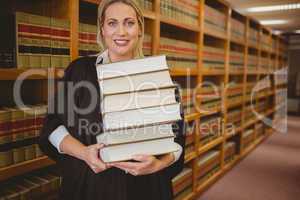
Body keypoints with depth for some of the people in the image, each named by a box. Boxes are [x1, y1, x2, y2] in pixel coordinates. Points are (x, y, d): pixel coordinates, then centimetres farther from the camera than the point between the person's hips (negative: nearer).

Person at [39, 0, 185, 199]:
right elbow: (53, 125, -1)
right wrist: (83, 152, -18)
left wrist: (158, 164, -20)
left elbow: (176, 135, -2)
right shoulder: (80, 69, -4)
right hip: (89, 182, 0)